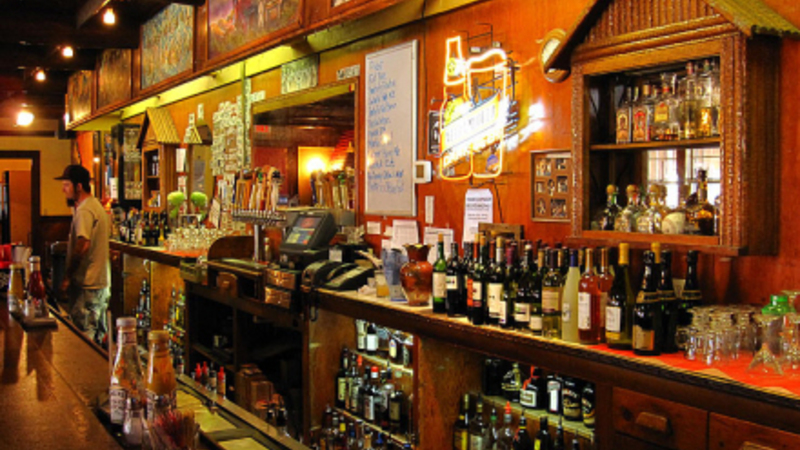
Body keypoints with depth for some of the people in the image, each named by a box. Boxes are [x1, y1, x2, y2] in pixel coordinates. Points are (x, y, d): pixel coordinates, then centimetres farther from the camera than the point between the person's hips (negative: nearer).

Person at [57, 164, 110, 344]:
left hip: (87, 285, -11)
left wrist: (67, 277, -19)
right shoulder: (96, 205, 16)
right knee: (98, 337, 15)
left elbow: (82, 245, -25)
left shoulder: (84, 211, -16)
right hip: (101, 283, 11)